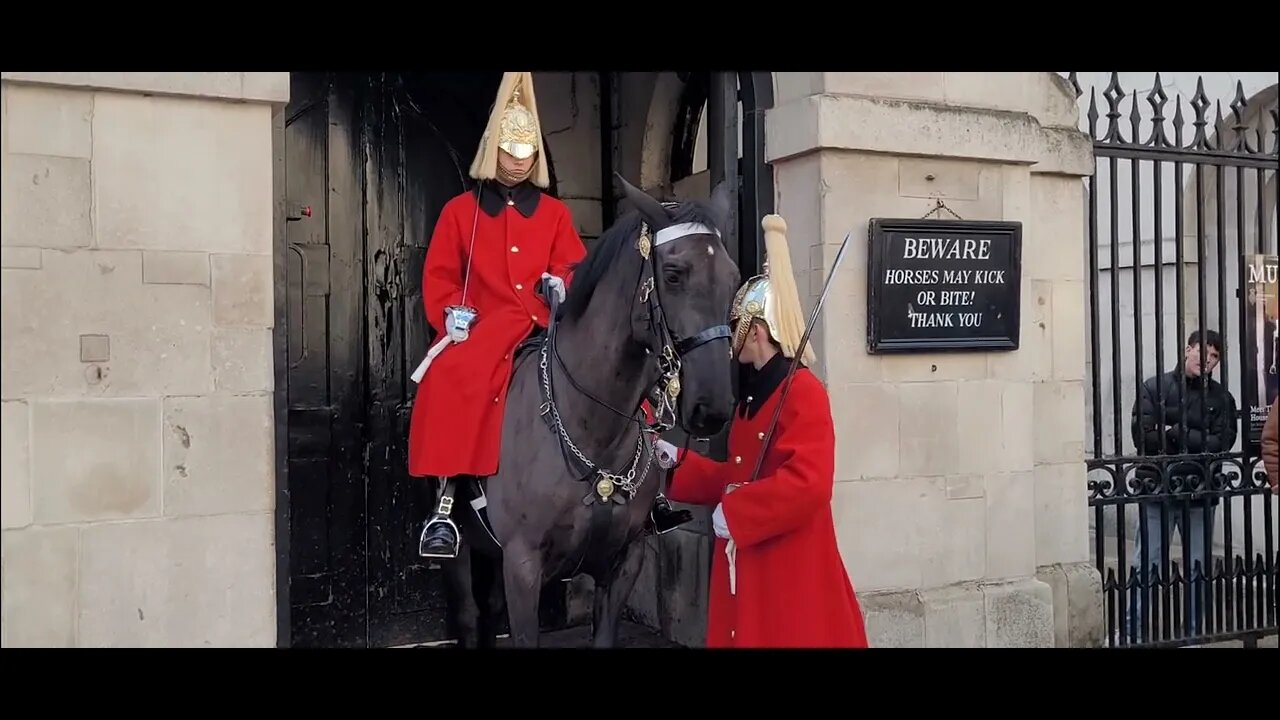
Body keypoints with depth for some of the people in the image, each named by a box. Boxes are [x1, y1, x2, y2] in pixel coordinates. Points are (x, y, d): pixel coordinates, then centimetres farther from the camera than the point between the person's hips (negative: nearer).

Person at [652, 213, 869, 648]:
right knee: (744, 636, 14)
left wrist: (734, 512, -22)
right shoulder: (751, 396, 15)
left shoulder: (803, 392, -15)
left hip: (790, 573, -9)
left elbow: (809, 483, -27)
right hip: (746, 565, 9)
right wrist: (678, 462, 16)